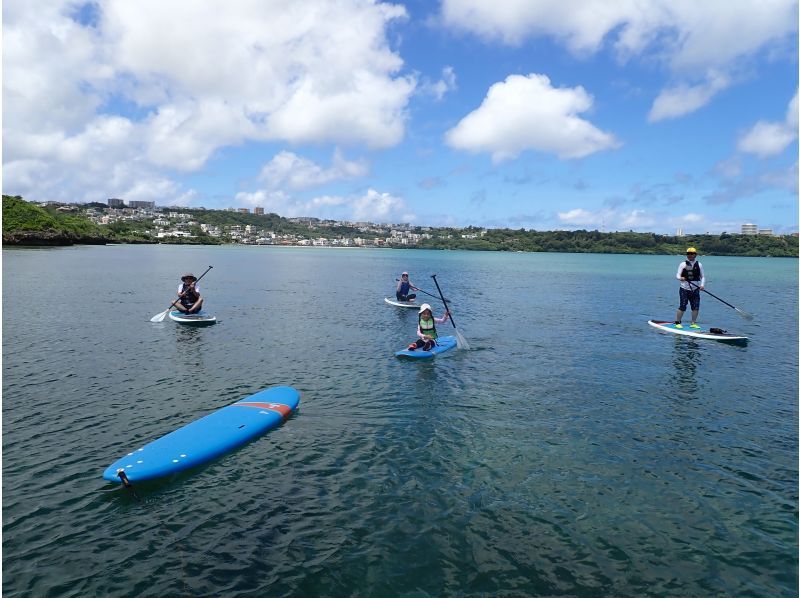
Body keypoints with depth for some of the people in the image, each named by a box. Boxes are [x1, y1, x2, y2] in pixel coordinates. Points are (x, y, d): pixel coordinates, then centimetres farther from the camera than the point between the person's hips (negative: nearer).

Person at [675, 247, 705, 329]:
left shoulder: (699, 265, 9)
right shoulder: (683, 264, 2)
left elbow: (703, 276, 9)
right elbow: (678, 275, -4)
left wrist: (702, 285, -8)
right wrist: (680, 278, -28)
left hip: (695, 290, 3)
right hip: (684, 289, -3)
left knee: (696, 307, -1)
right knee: (682, 307, -7)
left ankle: (693, 323, 11)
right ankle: (677, 322, 5)